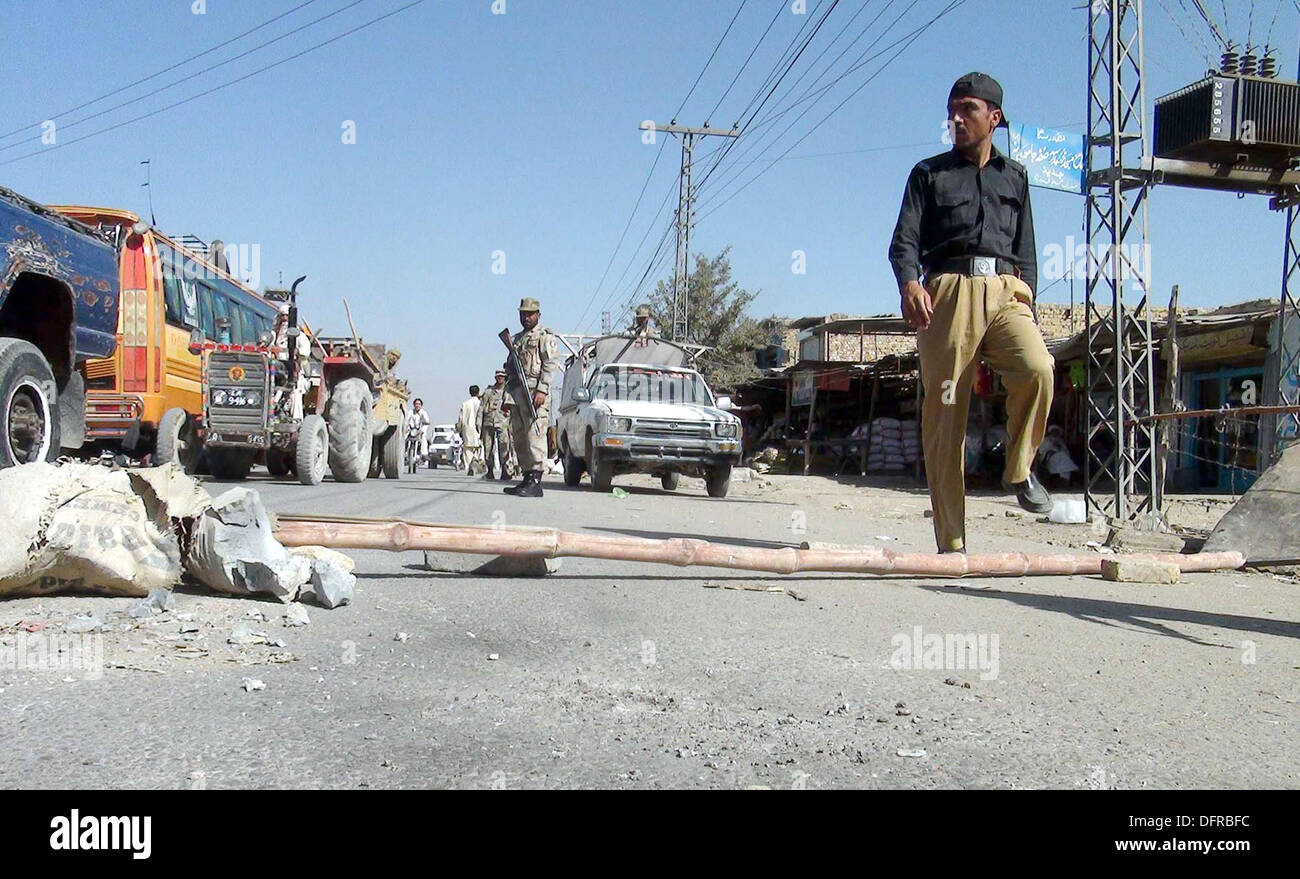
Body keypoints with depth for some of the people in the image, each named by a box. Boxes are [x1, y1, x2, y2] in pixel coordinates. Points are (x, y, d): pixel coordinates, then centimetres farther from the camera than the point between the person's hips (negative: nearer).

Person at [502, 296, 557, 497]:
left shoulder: (544, 336, 1)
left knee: (535, 435, -14)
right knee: (519, 437, 8)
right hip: (517, 392, 9)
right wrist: (508, 398, 15)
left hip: (535, 392, -9)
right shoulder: (517, 338, 25)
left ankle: (536, 482, -17)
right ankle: (527, 478, 12)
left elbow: (549, 365, -10)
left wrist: (542, 390, -20)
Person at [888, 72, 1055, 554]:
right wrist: (909, 283, -15)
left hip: (1005, 289, 2)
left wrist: (1026, 296, 6)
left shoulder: (1014, 176, 26)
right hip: (948, 291, -2)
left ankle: (1019, 470, -5)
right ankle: (951, 542, -4)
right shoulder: (930, 173, 19)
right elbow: (904, 240, 7)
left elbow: (1026, 248, 23)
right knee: (944, 413, -8)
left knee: (1037, 368, -29)